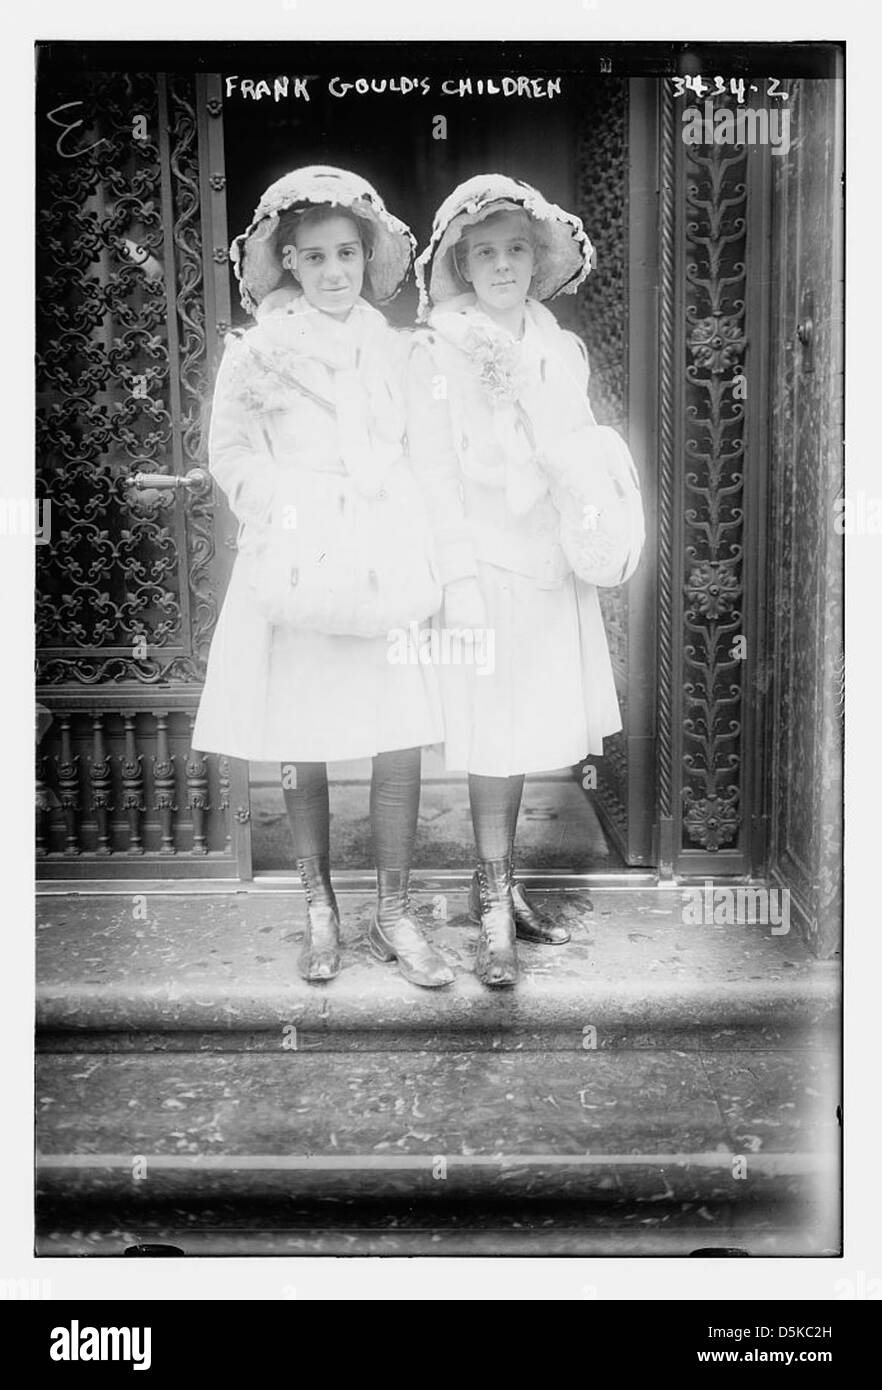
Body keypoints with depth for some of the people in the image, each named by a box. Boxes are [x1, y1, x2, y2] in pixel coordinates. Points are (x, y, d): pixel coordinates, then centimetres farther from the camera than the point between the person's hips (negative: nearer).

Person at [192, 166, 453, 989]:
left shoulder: (391, 348, 10)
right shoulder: (258, 351, 2)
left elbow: (417, 453, 12)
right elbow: (232, 455, 1)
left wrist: (411, 537, -3)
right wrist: (290, 514, -12)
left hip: (384, 567, 2)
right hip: (295, 566, -2)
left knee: (401, 743, -1)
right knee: (299, 751, 4)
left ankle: (392, 913, 15)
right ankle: (320, 909, 23)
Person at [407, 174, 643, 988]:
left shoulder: (560, 348, 11)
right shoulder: (439, 351, -5)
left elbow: (582, 460, 15)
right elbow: (435, 471, -9)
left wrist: (598, 543, 9)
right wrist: (459, 576, -14)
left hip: (556, 564, 6)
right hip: (488, 564, -5)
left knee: (530, 730, 10)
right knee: (497, 736, -3)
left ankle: (500, 885, 25)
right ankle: (494, 907, 10)